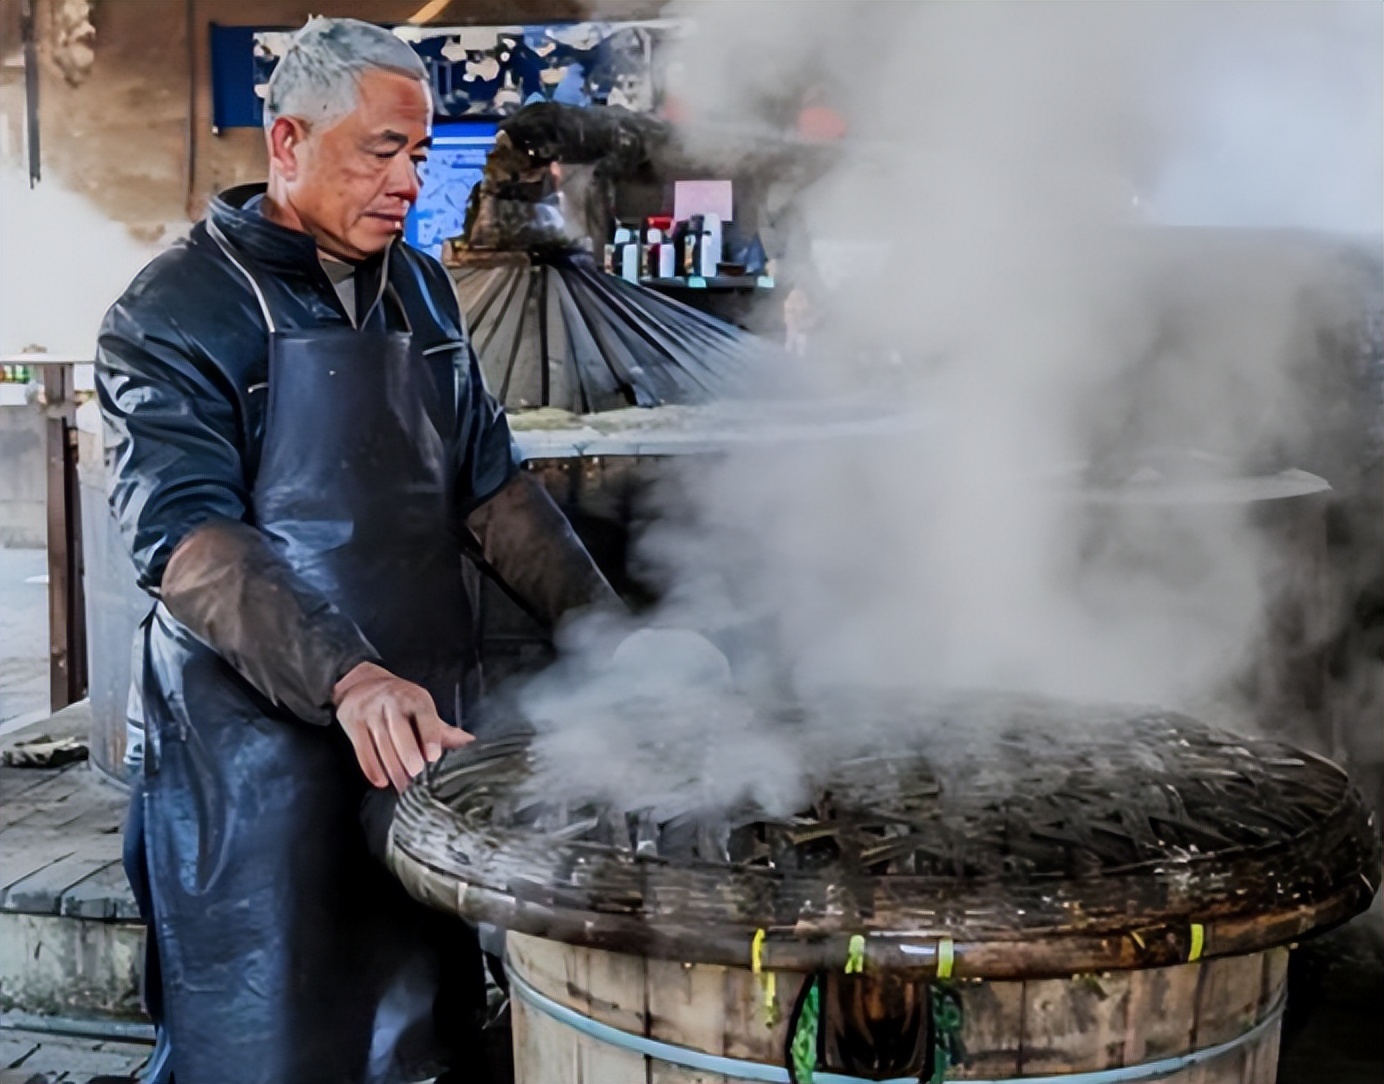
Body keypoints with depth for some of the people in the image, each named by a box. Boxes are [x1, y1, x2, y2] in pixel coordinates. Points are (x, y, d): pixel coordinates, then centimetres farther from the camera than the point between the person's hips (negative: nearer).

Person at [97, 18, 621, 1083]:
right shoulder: (176, 314, -8)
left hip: (427, 720, 6)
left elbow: (489, 484, 14)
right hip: (261, 739, -5)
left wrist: (610, 630, 2)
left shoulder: (420, 291, 11)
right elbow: (187, 541, -19)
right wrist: (349, 681, -32)